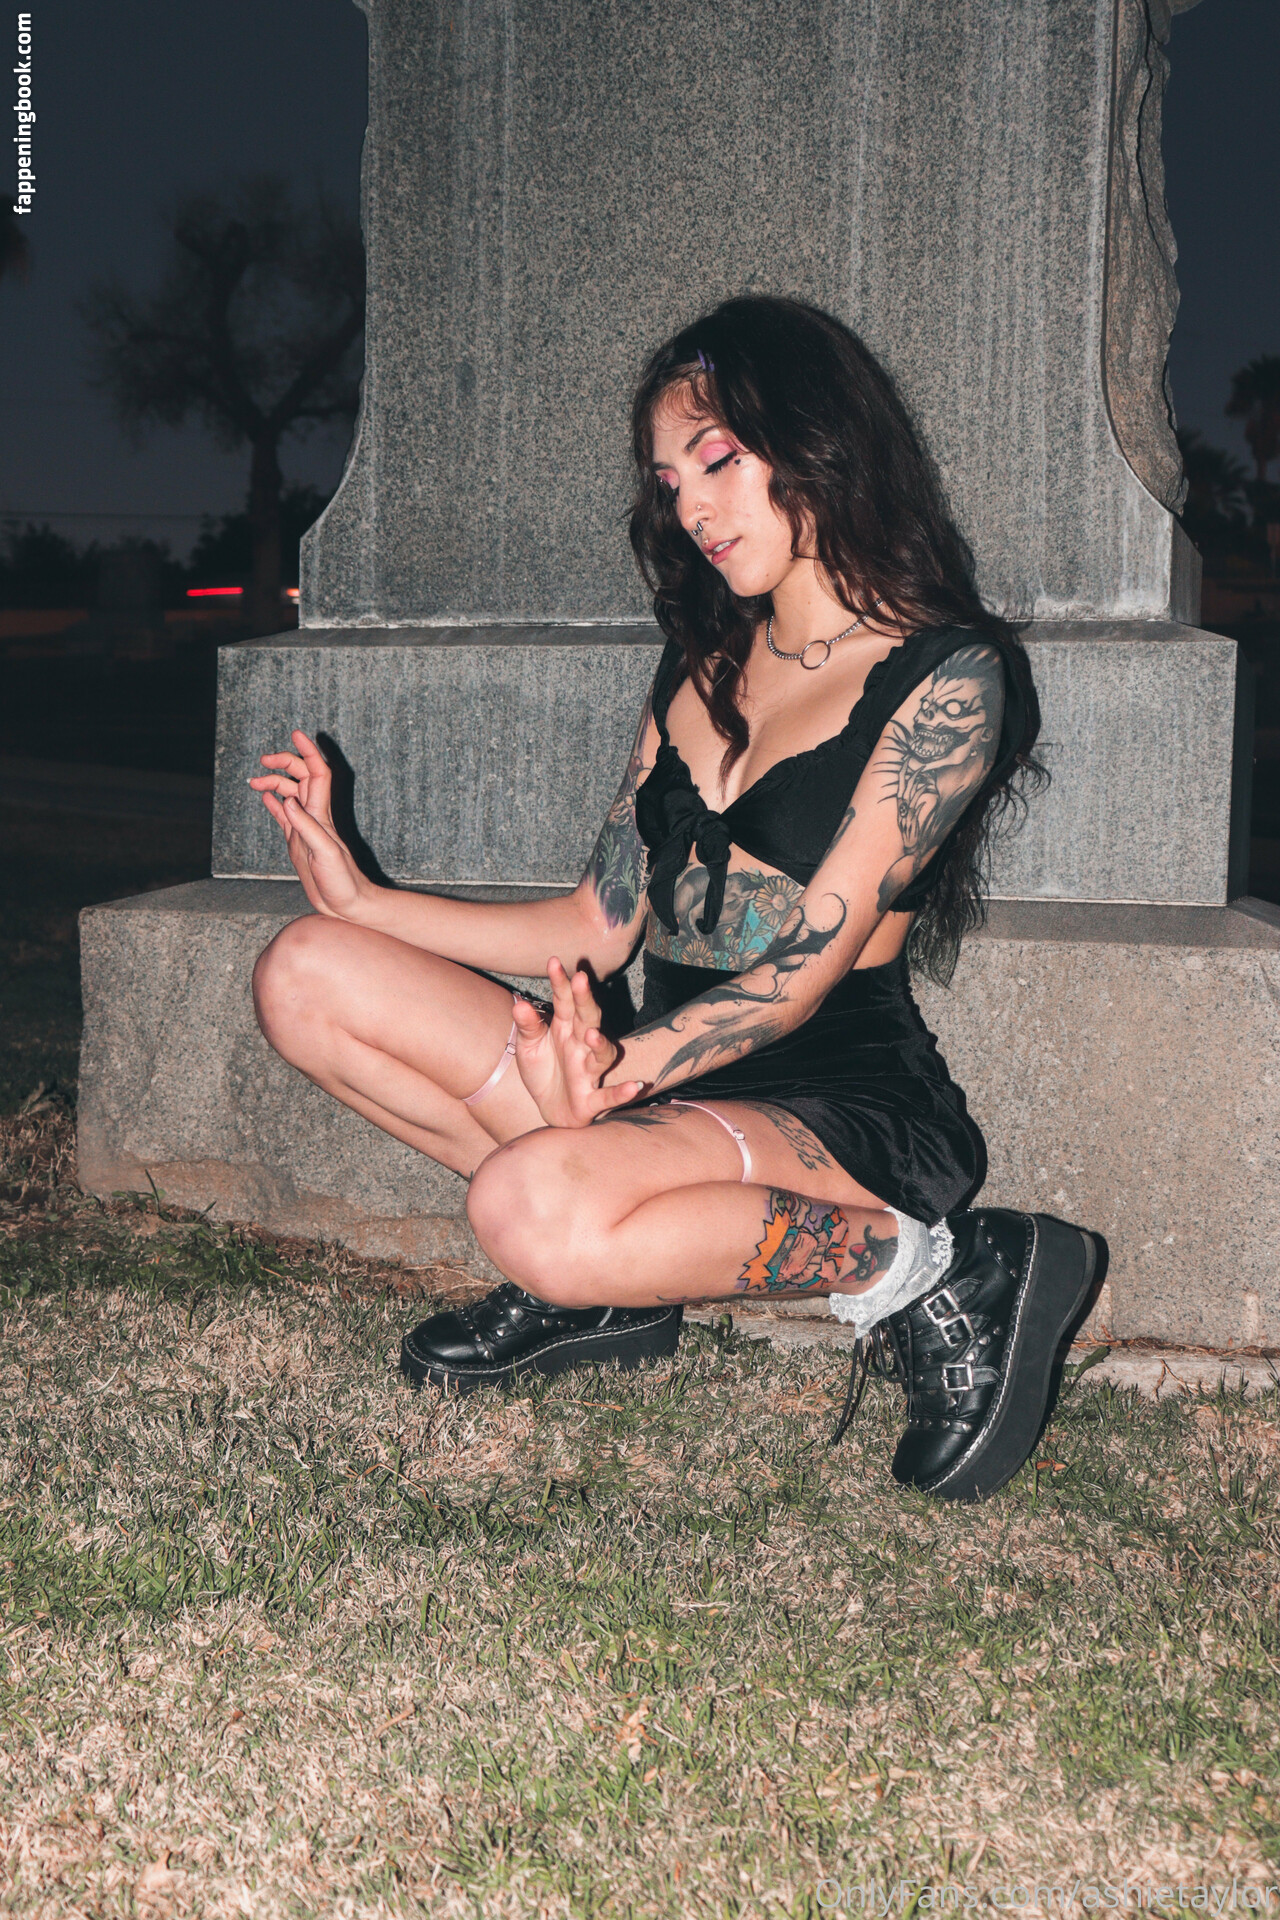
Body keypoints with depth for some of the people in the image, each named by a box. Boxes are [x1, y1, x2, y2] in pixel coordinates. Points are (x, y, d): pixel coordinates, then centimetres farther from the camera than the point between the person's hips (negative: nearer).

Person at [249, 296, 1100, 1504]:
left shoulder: (949, 675, -6)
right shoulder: (702, 664, 16)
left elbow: (810, 960, -16)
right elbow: (599, 928, 13)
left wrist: (624, 1071, -32)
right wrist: (360, 895, 9)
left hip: (843, 1104, -7)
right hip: (668, 1077, 7)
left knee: (537, 1210, -37)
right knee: (305, 976, -6)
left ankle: (927, 1276, -14)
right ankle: (606, 1279, -7)